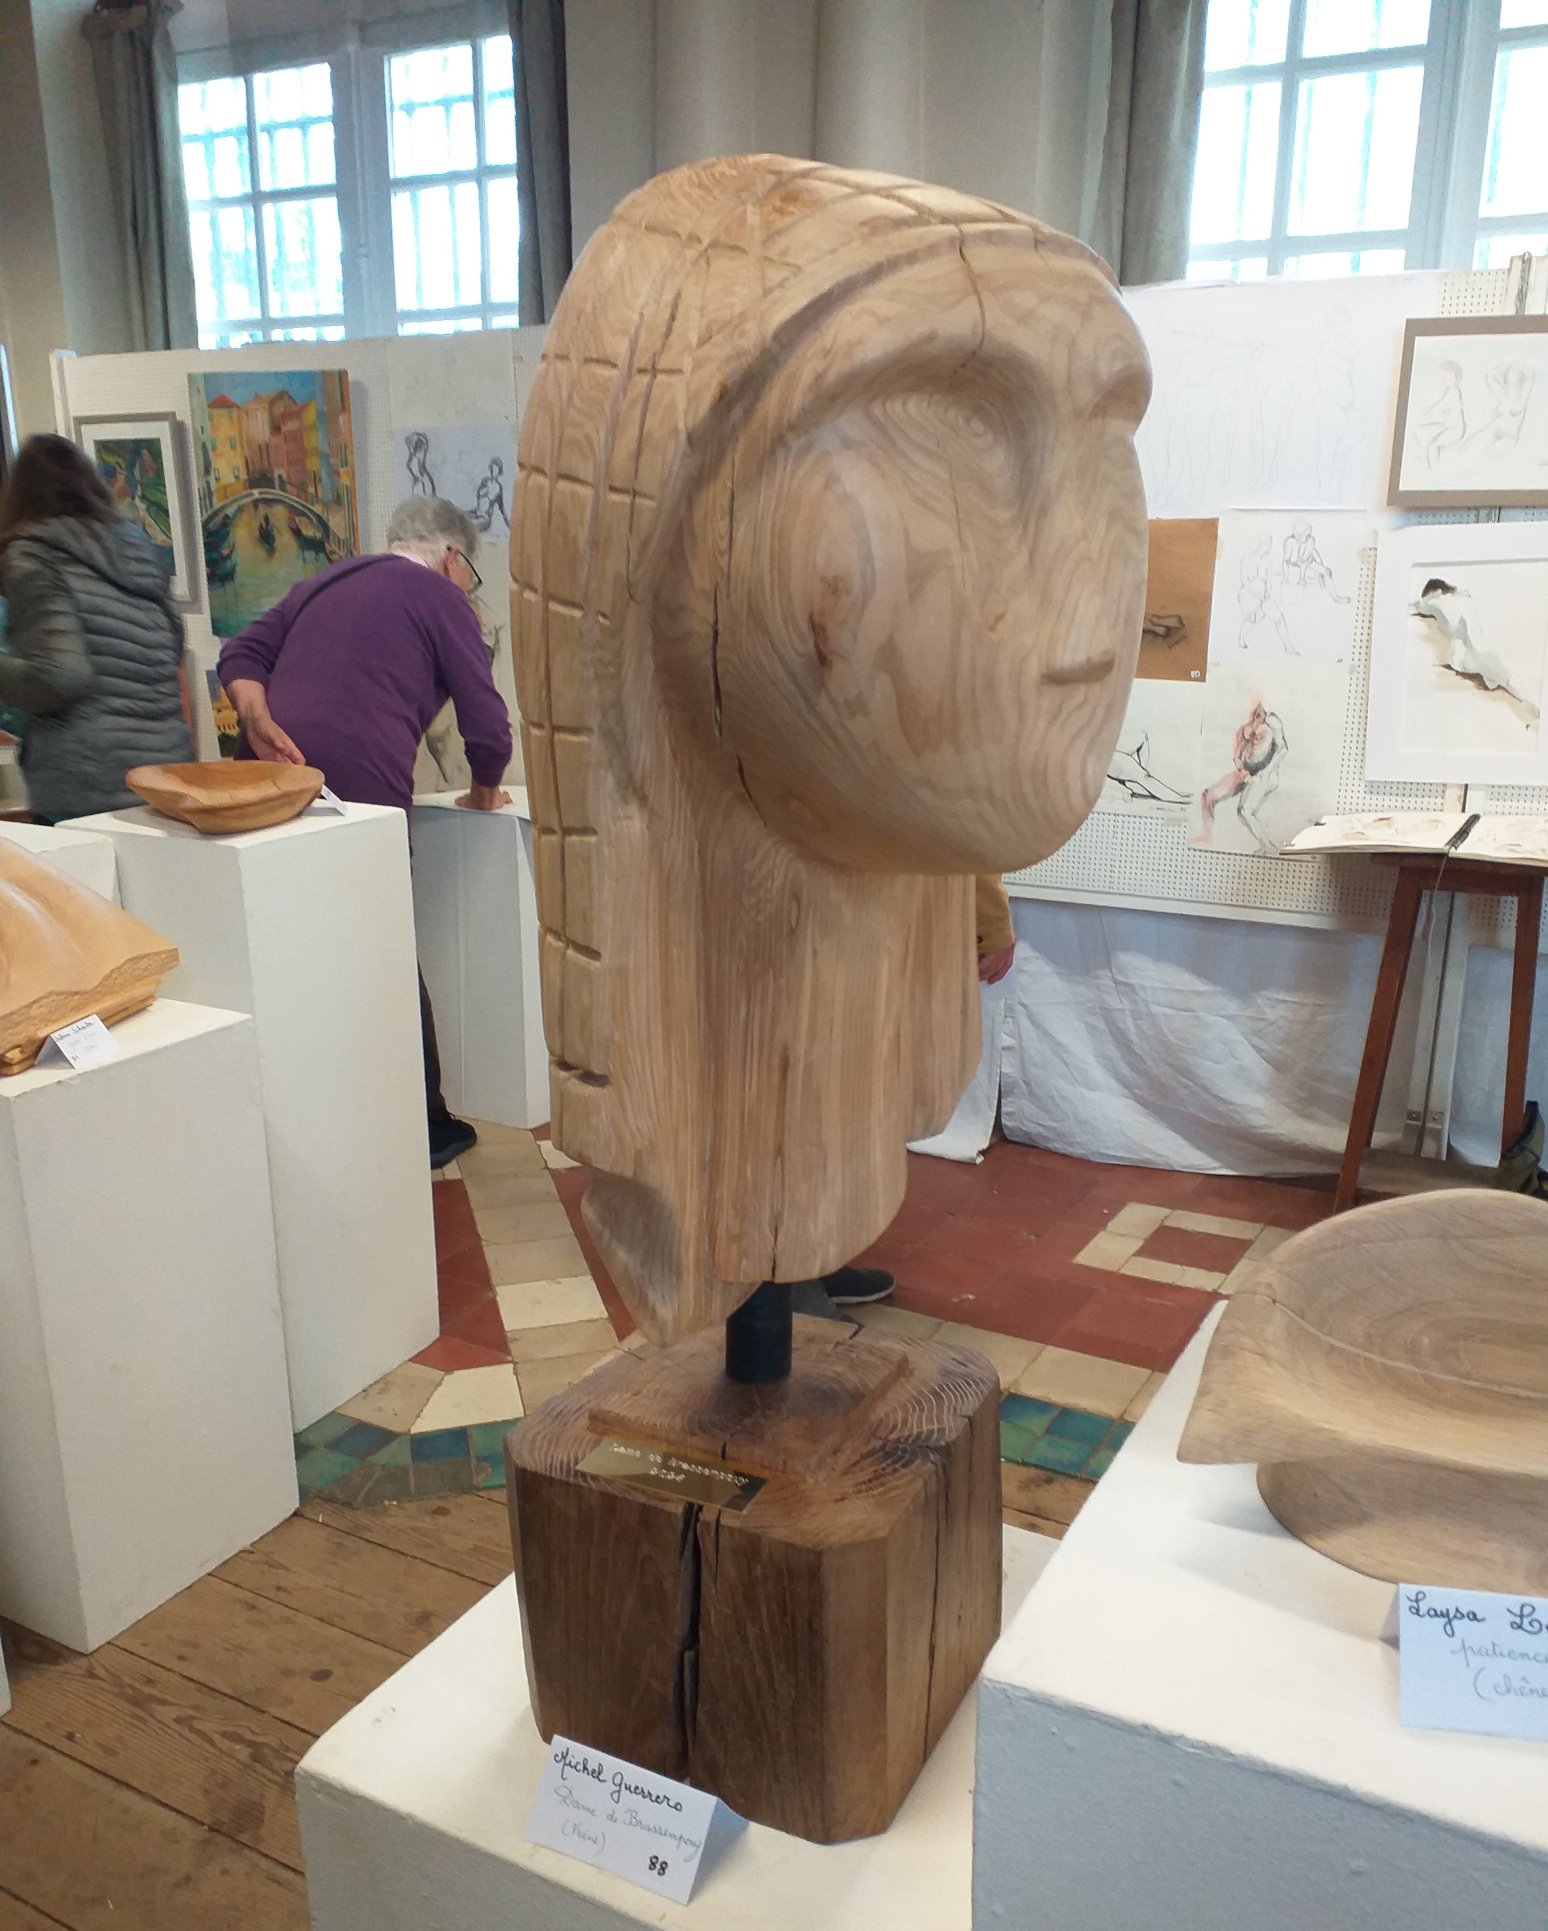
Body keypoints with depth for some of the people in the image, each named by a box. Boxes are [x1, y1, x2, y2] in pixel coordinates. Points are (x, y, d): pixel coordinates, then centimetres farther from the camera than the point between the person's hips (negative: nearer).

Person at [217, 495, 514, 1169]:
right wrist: (483, 793, 17)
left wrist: (259, 722, -1)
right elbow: (487, 726, 0)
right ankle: (423, 1128, 15)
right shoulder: (439, 598, 6)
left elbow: (242, 654, 14)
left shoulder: (324, 583, 25)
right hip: (358, 791, -6)